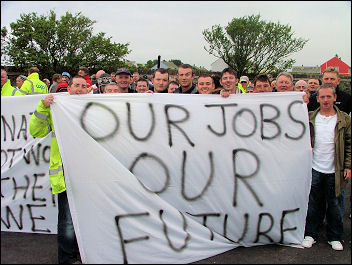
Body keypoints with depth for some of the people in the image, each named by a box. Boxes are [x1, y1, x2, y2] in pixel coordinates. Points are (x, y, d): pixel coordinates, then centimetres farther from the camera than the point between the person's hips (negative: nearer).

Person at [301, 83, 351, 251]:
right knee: (314, 203, 9)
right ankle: (310, 234, 23)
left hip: (334, 170, -1)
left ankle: (334, 237, 25)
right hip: (314, 169, 1)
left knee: (334, 204, 9)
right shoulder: (310, 117, 4)